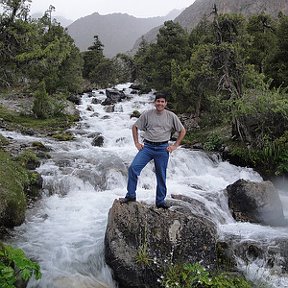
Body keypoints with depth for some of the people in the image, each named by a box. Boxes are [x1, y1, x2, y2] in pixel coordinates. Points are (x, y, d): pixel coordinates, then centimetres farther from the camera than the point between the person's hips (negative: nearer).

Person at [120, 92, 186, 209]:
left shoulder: (171, 116, 0)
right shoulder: (147, 114, 1)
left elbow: (182, 131, 8)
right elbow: (135, 127, 11)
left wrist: (175, 146, 2)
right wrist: (136, 143, 4)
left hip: (162, 148, 0)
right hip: (147, 146, 0)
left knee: (161, 176, 6)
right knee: (133, 167, -15)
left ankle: (160, 201, 21)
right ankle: (131, 195, -2)